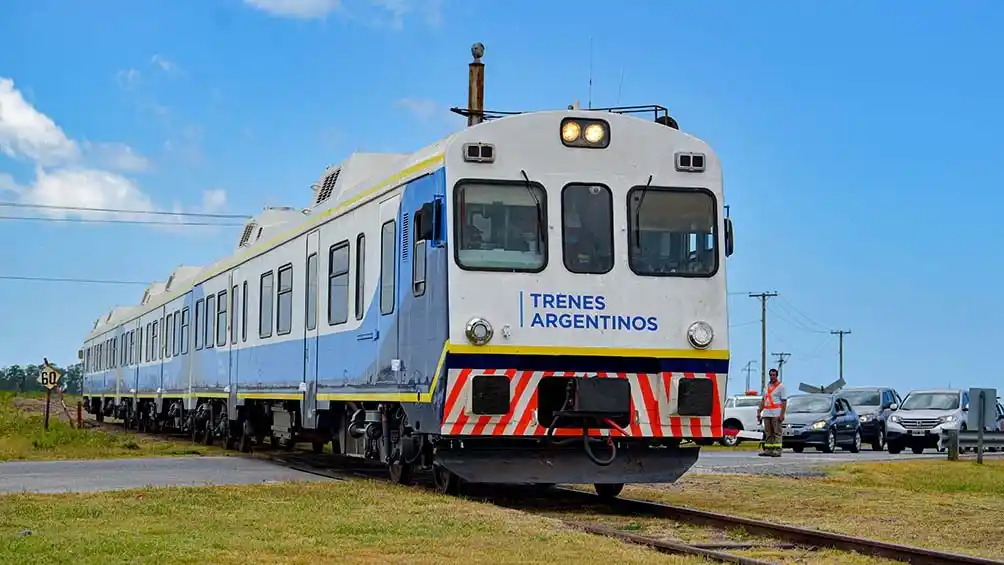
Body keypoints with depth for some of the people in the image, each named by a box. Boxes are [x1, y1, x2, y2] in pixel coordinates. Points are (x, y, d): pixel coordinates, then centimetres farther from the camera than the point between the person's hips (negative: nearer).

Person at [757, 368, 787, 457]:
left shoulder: (781, 386, -1)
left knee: (777, 432, -8)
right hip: (767, 413, 7)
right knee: (768, 433, 7)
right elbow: (763, 401, 22)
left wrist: (782, 414, -16)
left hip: (776, 414, -7)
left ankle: (777, 450, -11)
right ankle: (768, 450, 8)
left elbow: (784, 401, -7)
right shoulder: (767, 386, 20)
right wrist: (759, 412, 15)